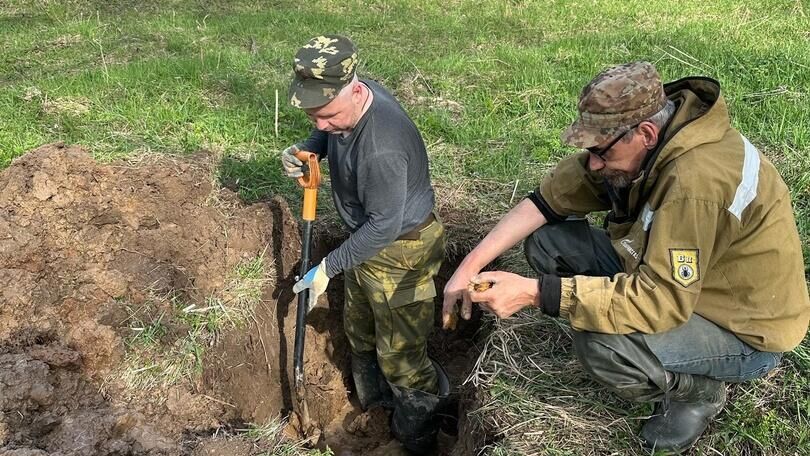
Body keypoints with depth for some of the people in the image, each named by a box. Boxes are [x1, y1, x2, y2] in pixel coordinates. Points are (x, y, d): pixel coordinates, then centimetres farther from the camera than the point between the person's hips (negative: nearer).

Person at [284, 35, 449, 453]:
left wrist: (328, 268, -20)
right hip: (367, 237, 10)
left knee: (400, 352, 6)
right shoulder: (347, 103, -11)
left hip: (400, 250, -10)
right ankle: (374, 401, 54)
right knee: (358, 328, 27)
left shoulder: (381, 149, -38)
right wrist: (304, 149, -9)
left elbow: (384, 226, -29)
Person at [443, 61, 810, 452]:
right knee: (547, 240, -4)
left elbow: (662, 300, -35)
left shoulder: (696, 179, -35)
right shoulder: (632, 141, -10)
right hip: (675, 280, 8)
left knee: (599, 344, -34)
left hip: (746, 332, -8)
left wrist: (534, 293, -36)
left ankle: (698, 391, 0)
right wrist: (471, 265, -15)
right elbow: (548, 199, -6)